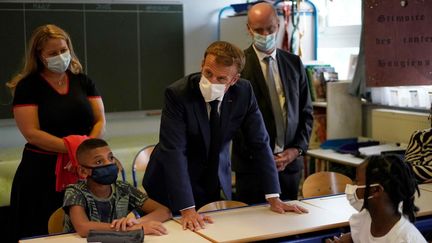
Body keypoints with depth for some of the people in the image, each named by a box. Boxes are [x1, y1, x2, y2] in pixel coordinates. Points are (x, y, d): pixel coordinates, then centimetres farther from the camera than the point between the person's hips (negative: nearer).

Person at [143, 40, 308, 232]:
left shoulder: (244, 92, -15)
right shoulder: (177, 94, -26)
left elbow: (260, 143, -10)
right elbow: (173, 151, -30)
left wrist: (274, 198, -13)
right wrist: (187, 209, -36)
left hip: (217, 179, 4)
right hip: (174, 182, -3)